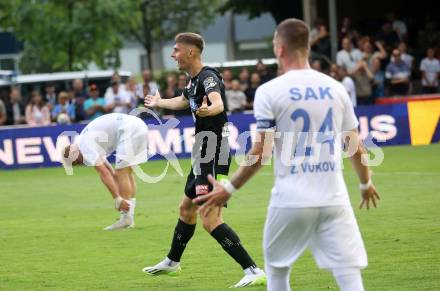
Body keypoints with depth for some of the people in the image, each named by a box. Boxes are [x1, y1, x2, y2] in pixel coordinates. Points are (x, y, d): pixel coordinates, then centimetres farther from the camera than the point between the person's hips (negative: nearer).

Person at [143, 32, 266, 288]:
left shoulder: (208, 76, -17)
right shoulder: (194, 80, 13)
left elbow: (219, 103, -38)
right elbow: (183, 101, 37)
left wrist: (208, 110, -62)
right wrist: (159, 103, 56)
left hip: (214, 157, -10)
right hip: (204, 155, 10)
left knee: (211, 220, -18)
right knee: (187, 209, 26)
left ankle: (254, 271, -22)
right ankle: (172, 263, 47)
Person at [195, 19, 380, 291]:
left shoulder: (269, 91, -6)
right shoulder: (335, 88, 5)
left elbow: (262, 152, -10)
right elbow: (357, 148, 10)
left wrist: (229, 189, 1)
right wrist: (366, 184, 28)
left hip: (290, 200, -2)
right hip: (334, 199, 2)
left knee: (277, 269, 18)